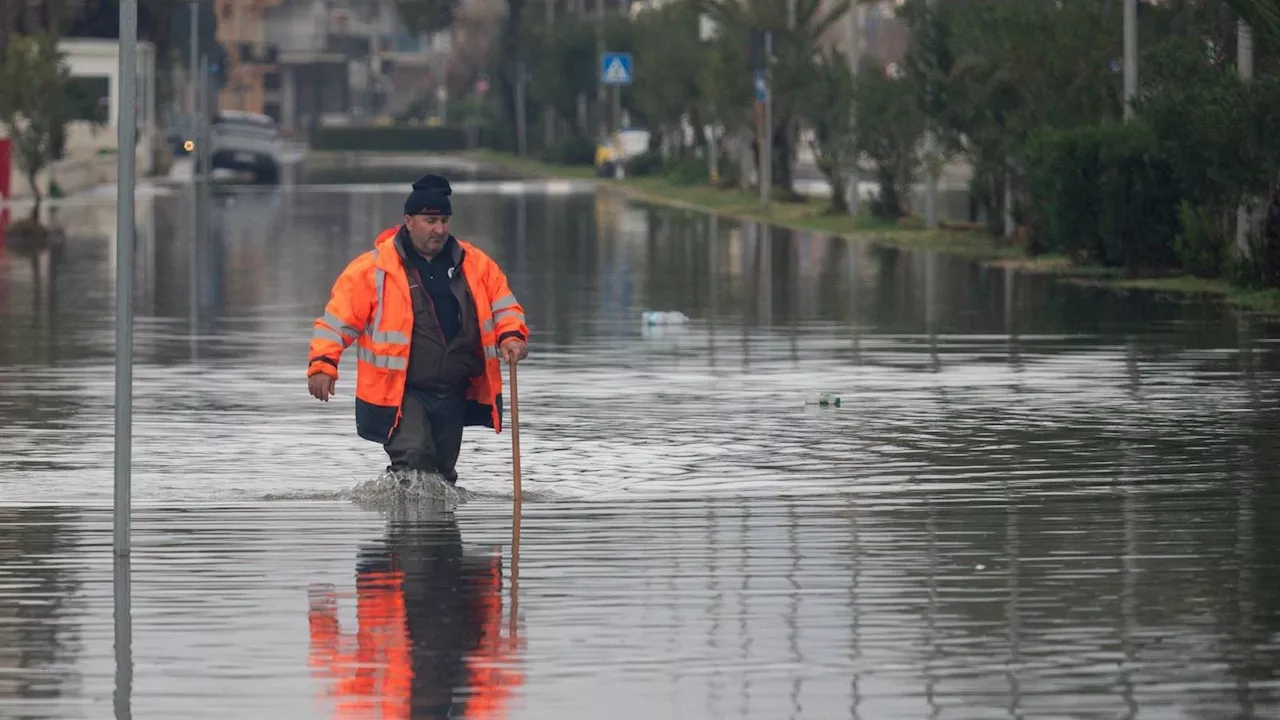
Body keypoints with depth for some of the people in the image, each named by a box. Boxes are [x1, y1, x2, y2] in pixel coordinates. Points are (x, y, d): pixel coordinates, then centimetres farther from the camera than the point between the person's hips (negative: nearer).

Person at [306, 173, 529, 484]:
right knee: (413, 456, -25)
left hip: (454, 394, 5)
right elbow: (338, 317, -5)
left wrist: (511, 336, -8)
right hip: (401, 393, -5)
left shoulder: (474, 265, 6)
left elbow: (503, 305, 13)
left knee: (442, 471, 13)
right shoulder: (373, 269, -7)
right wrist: (323, 363, -17)